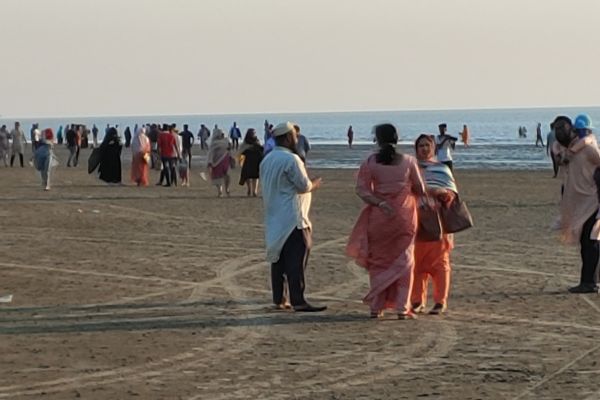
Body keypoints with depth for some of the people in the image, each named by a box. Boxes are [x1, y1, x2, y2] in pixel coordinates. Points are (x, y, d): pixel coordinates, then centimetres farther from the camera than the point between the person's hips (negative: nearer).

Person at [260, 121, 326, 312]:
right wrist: (315, 184, 7)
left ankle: (278, 300, 15)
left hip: (273, 219, 9)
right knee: (296, 260, -9)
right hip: (292, 219, -9)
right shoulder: (291, 159, -15)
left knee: (278, 259, 13)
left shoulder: (267, 160, 12)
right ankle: (298, 301, -14)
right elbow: (304, 185, -15)